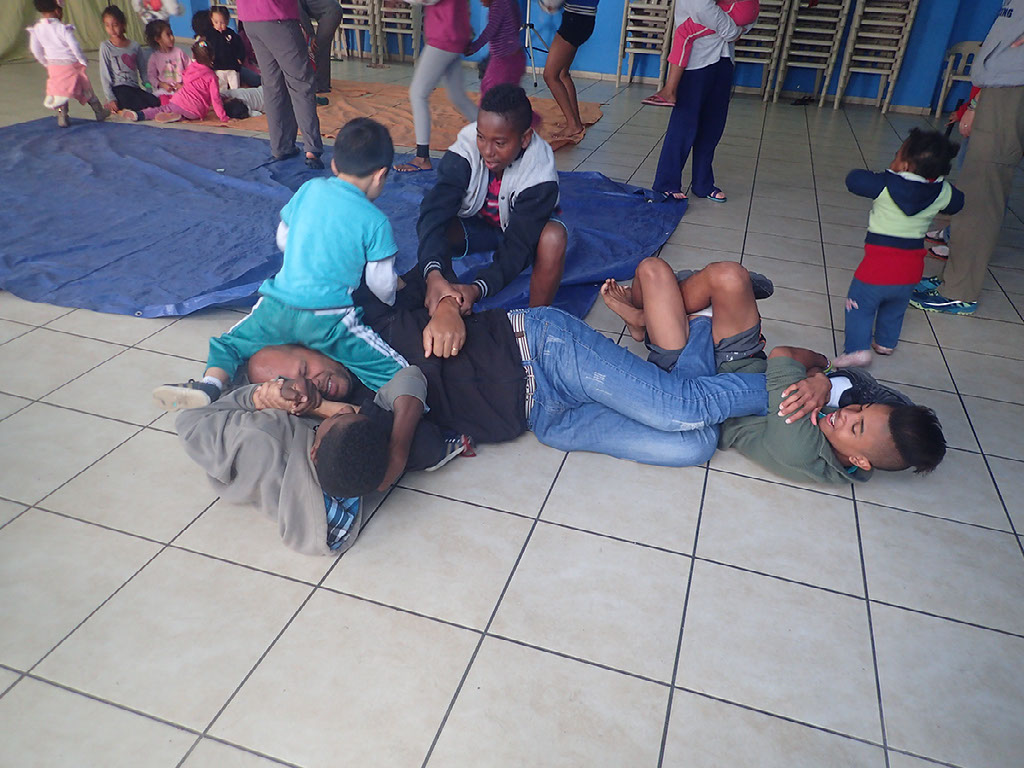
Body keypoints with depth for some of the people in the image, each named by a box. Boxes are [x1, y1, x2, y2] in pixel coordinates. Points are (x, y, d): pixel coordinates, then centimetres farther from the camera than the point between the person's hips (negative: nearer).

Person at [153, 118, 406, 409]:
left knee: (227, 344, 26)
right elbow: (382, 286, 4)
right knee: (398, 373, -1)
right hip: (328, 321, -4)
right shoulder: (376, 222, -2)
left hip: (278, 306, 4)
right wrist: (390, 297, 27)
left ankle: (210, 384, -5)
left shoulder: (310, 188, 9)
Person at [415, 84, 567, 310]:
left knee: (554, 237, -36)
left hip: (523, 228, -1)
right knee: (434, 228, -31)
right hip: (475, 224, 2)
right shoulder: (465, 149, -30)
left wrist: (477, 289, -53)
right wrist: (434, 275, -58)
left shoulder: (541, 175, -32)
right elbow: (434, 211, -40)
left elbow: (518, 245, -36)